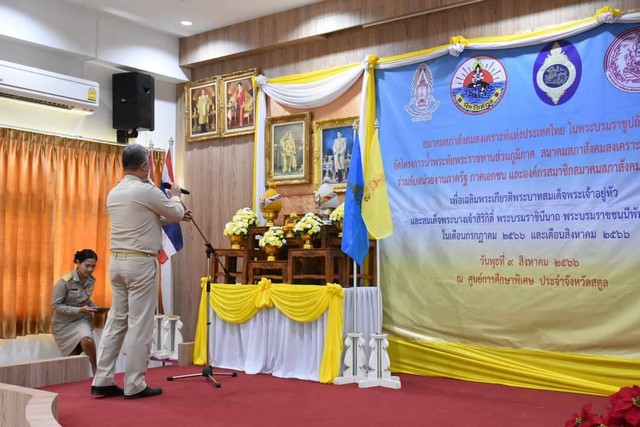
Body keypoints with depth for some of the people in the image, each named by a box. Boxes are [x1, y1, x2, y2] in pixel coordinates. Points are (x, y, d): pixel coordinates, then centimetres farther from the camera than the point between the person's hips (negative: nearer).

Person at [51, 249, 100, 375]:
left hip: (82, 319, 2)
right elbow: (56, 305, -19)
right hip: (64, 322, -2)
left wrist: (94, 308, -9)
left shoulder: (91, 280, -6)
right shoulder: (65, 281, -22)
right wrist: (79, 310, -28)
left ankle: (96, 370, -10)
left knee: (87, 341, -30)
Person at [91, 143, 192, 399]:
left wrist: (175, 216, 28)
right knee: (140, 324, -1)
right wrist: (175, 197, 21)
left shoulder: (114, 193, 12)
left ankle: (102, 380, 14)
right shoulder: (147, 191, -13)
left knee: (116, 320, 12)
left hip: (117, 261, 8)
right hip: (141, 263, -8)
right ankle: (134, 385, 5)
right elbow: (176, 214, 1)